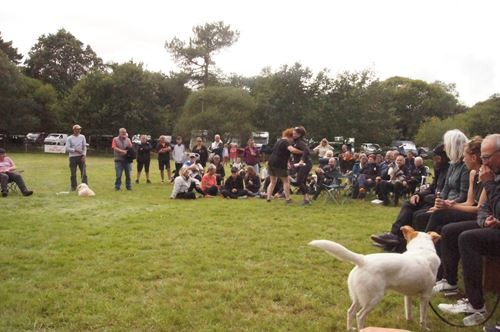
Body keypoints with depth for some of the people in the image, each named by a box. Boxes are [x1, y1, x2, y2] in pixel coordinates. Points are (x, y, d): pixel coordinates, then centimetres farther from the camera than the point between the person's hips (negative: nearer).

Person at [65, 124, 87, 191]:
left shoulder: (82, 137, 8)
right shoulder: (70, 138, 1)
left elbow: (84, 147, 6)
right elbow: (67, 148, -4)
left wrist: (84, 155, -8)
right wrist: (75, 150, -15)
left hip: (81, 157, 1)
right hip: (72, 157, -1)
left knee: (84, 172, -6)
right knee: (73, 174, 4)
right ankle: (73, 187, 14)